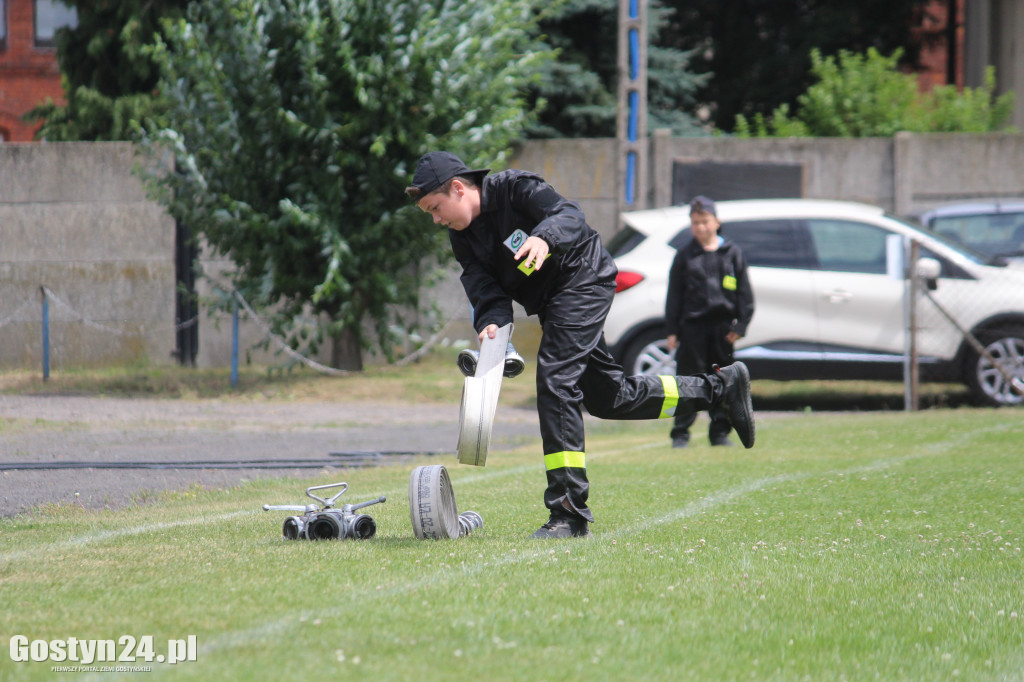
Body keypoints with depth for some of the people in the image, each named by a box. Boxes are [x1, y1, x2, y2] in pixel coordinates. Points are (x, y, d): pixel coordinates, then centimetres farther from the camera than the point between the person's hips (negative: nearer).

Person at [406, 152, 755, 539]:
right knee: (608, 398, 16)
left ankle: (569, 514, -23)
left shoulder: (513, 188, -17)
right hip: (553, 302, 9)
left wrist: (544, 237, -52)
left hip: (582, 279, -9)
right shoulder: (463, 238, 3)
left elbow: (570, 216, -31)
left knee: (554, 379, -21)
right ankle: (720, 388, 33)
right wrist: (492, 323, -28)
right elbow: (486, 289, -6)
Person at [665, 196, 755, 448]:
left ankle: (720, 432, 12)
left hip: (722, 323, 1)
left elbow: (744, 291, 9)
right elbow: (674, 294, 7)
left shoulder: (732, 253, 9)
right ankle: (680, 433, 3)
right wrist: (672, 330, 1)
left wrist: (740, 324, 0)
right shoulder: (685, 255, 8)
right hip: (692, 325, -1)